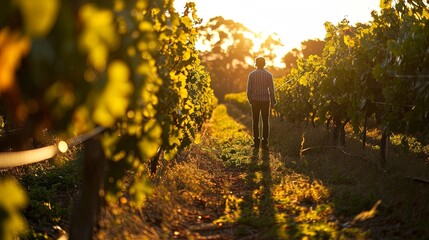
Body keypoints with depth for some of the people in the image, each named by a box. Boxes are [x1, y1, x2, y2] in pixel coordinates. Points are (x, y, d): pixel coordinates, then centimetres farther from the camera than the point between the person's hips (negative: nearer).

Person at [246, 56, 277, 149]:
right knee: (265, 122, 5)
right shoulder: (269, 75, -2)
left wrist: (250, 100, 13)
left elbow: (249, 89, -1)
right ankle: (265, 142, 4)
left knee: (255, 122, 7)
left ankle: (256, 142, 6)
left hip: (255, 100, 0)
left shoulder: (252, 74, -2)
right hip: (265, 100, 0)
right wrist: (273, 101, 10)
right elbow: (271, 89, -2)